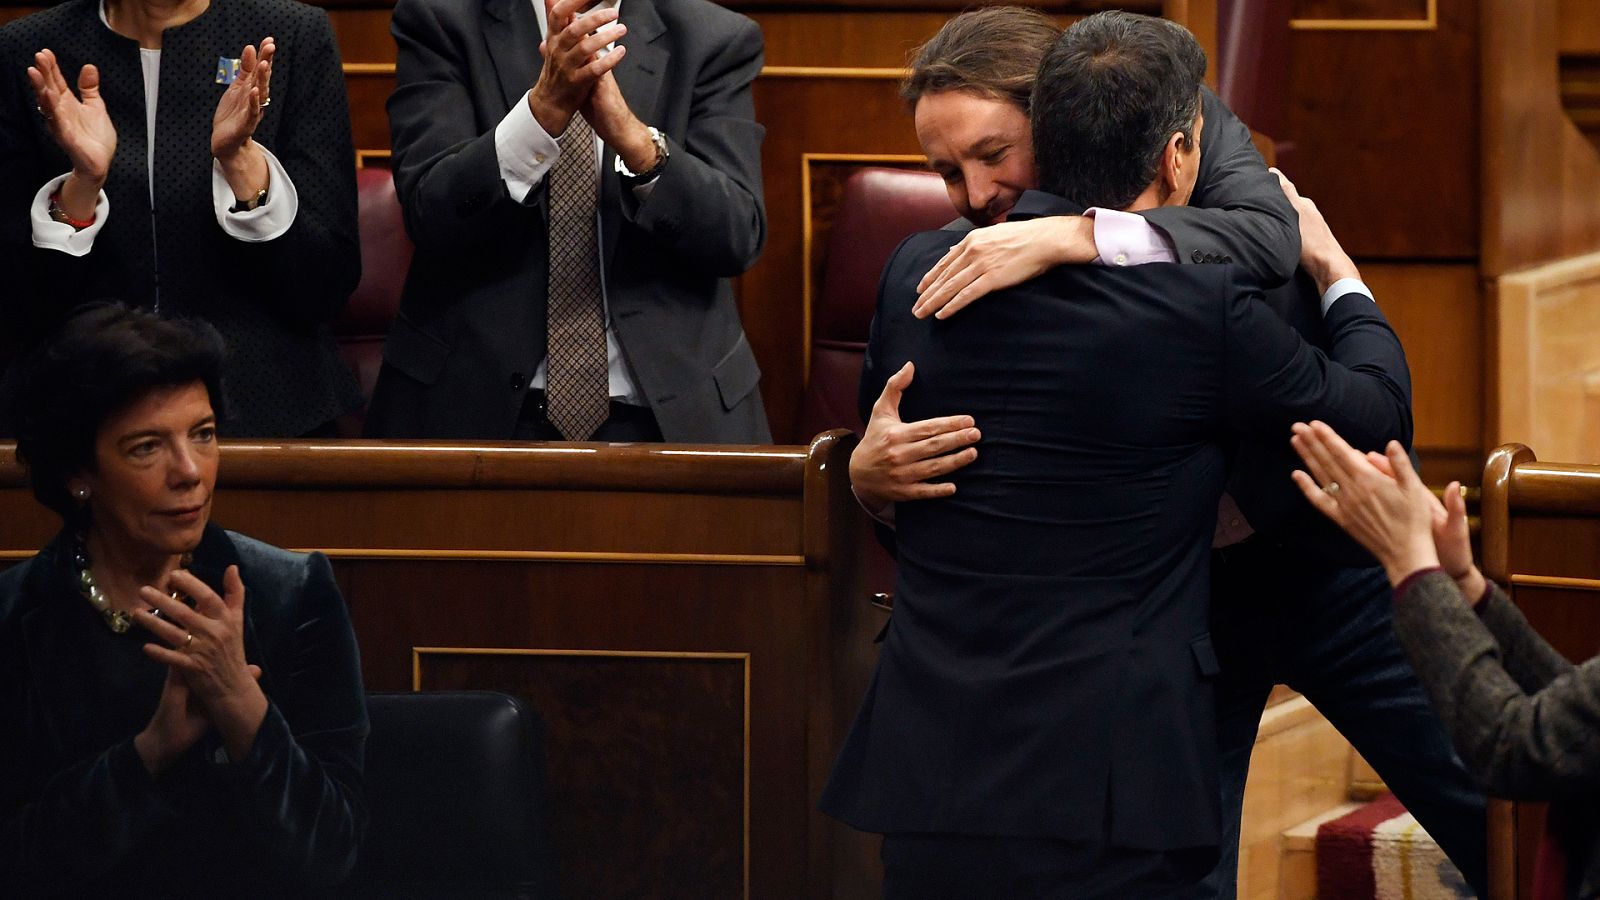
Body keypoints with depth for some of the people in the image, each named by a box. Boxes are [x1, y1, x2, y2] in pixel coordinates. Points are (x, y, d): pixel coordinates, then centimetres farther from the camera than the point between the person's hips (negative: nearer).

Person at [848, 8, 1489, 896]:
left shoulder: (1198, 134, -11)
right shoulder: (969, 271, -8)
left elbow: (1263, 238, -32)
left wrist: (1073, 237, -44)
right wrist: (872, 473, -32)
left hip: (1329, 555, -1)